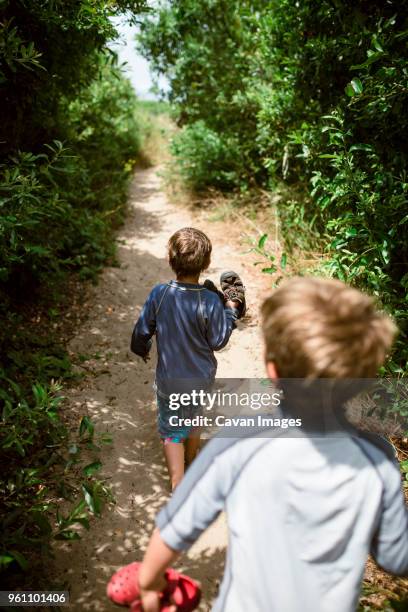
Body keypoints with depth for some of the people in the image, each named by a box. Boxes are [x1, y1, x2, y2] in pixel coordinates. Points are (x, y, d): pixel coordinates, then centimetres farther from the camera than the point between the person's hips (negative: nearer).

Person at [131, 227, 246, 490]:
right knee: (193, 420, 29)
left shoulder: (159, 294, -19)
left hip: (170, 381, -1)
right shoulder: (210, 301, -24)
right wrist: (231, 308, -3)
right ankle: (191, 463, 53)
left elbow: (142, 331, -7)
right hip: (201, 378, 1)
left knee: (172, 431, 15)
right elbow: (218, 342, -12)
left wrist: (141, 349, 16)